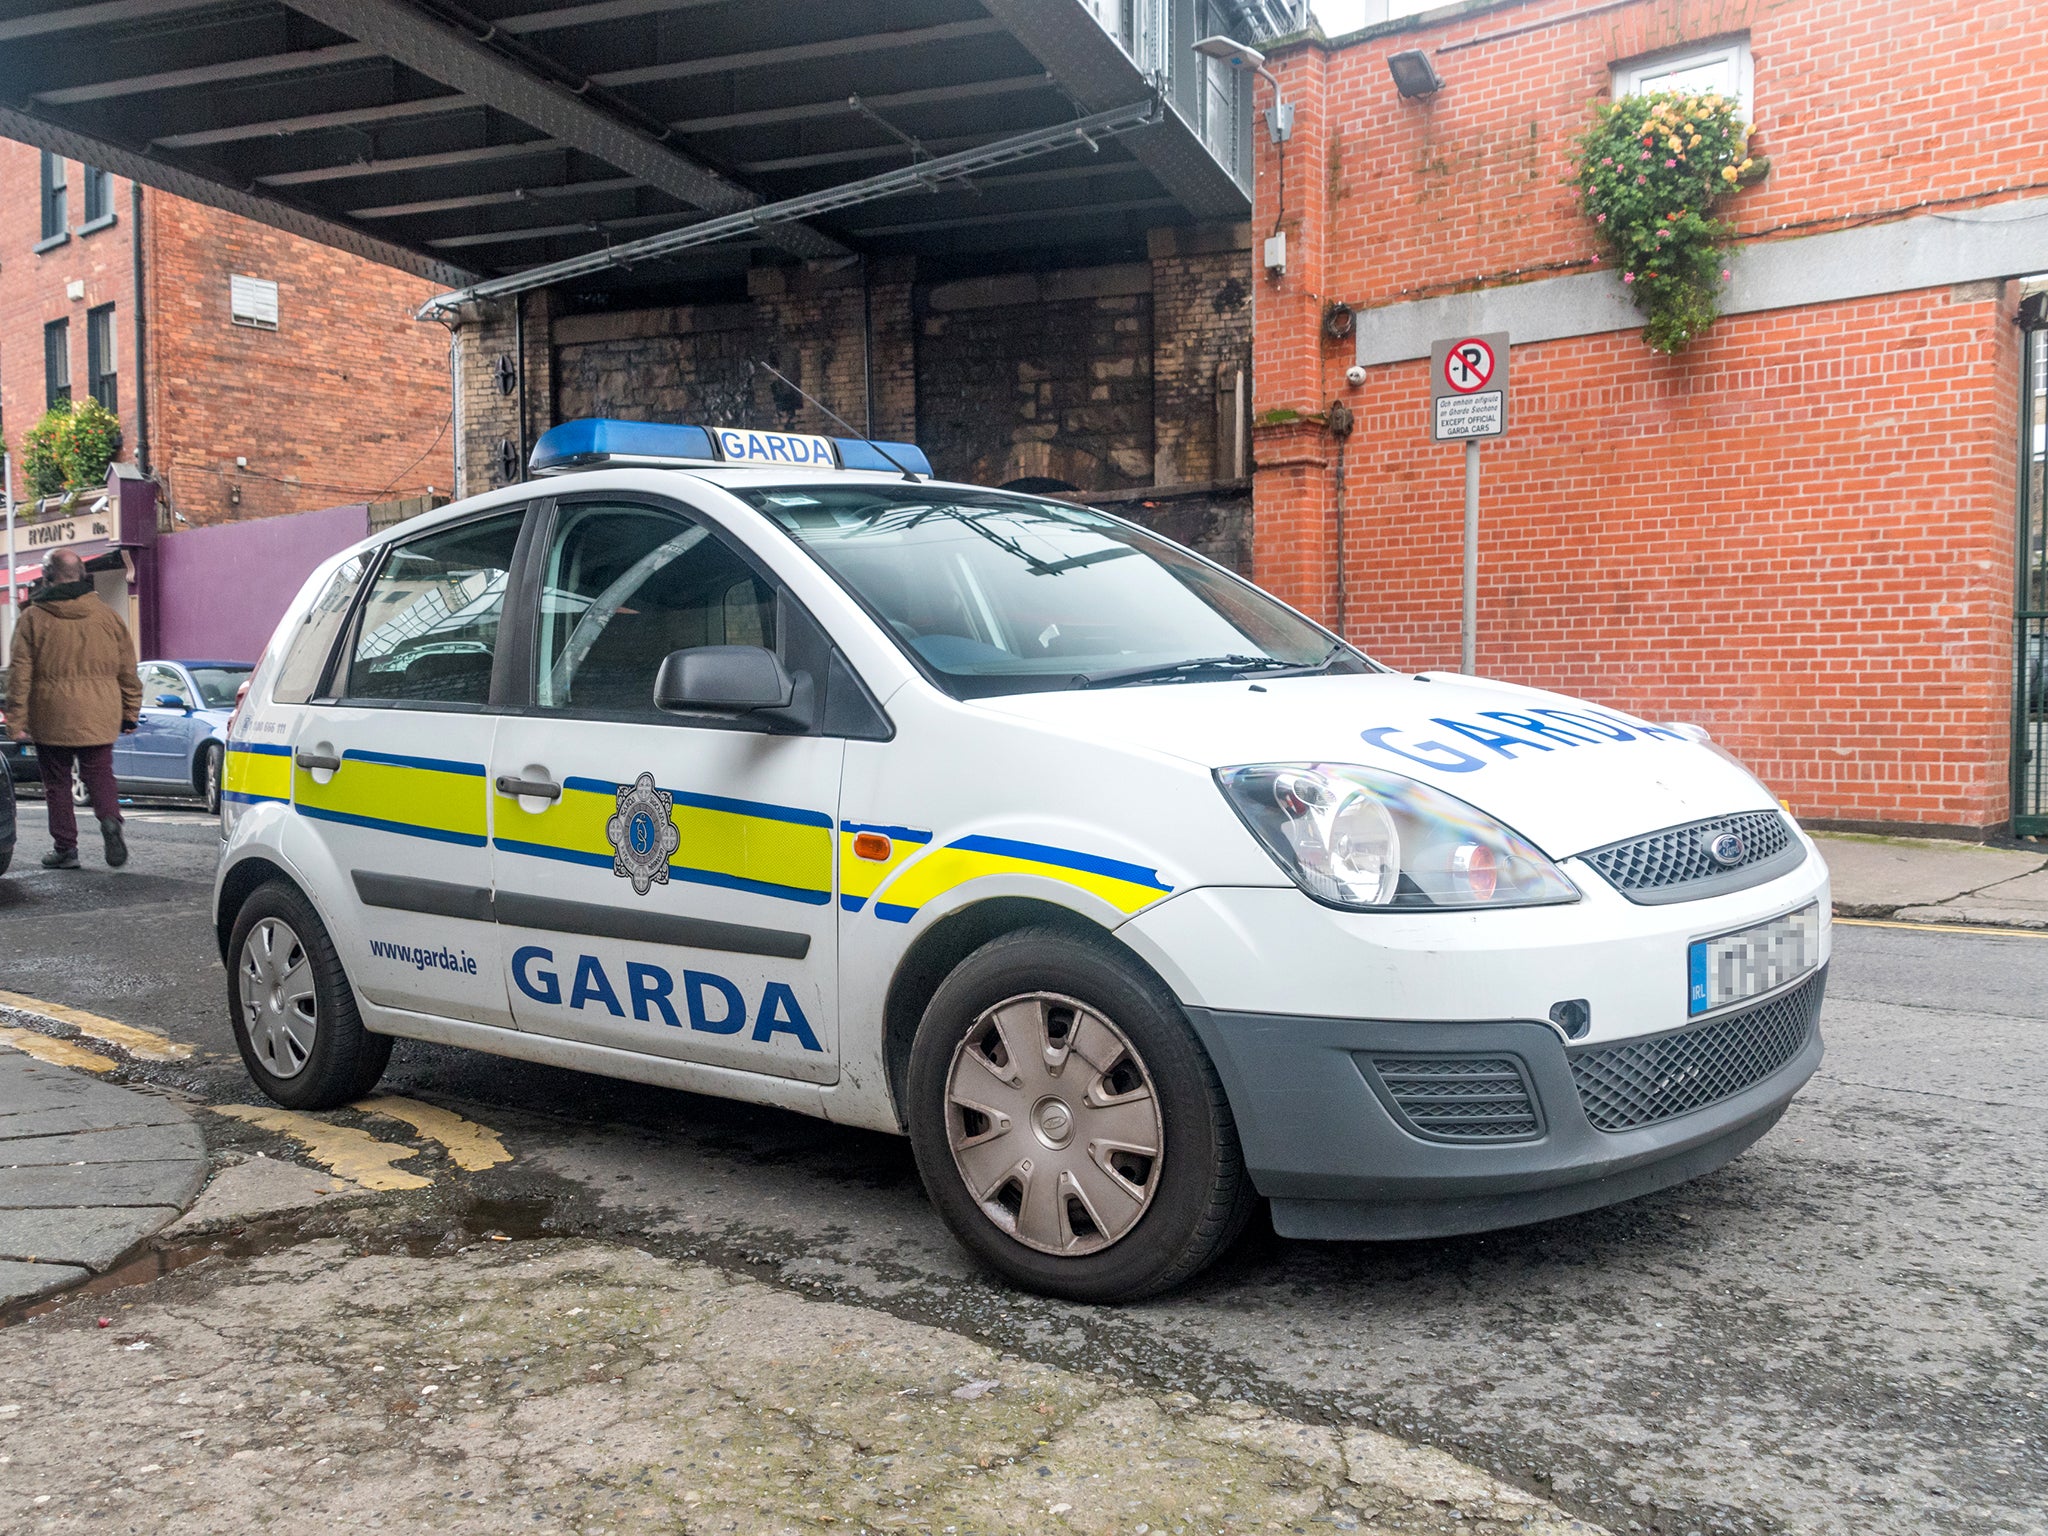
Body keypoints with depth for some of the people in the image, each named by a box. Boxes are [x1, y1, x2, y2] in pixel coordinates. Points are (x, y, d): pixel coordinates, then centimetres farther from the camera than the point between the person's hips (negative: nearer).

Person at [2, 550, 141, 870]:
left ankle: (65, 848, 11)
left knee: (57, 783, 9)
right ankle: (110, 820, -19)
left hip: (51, 720, -2)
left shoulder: (33, 618, -3)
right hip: (98, 719, 2)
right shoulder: (107, 616, 4)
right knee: (100, 777, 8)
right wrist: (130, 713, 14)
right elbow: (128, 670, 7)